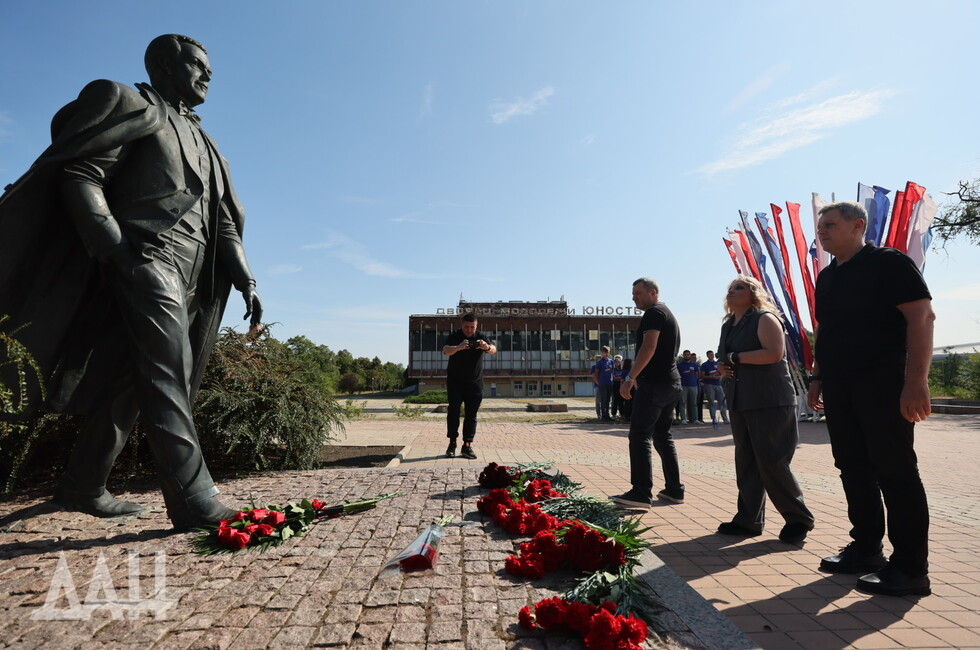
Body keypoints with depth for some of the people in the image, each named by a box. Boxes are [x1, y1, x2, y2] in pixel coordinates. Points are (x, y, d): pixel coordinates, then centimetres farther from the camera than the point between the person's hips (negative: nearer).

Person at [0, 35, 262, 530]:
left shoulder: (202, 143, 27)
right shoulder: (132, 106, 7)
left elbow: (224, 223, 20)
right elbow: (80, 175, -5)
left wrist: (245, 281, 8)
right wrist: (117, 251, -17)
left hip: (188, 279, 7)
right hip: (147, 260, -7)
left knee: (130, 381, 10)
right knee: (165, 377, -15)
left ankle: (82, 486, 22)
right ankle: (194, 502, -17)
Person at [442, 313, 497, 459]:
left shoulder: (481, 337, -3)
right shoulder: (454, 336, -8)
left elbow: (494, 350, -19)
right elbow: (446, 351, -26)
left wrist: (487, 347, -44)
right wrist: (458, 347, -48)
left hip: (475, 382, 2)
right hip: (455, 381, -1)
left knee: (471, 414, 2)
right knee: (453, 410, -6)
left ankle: (467, 446, 7)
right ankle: (452, 443, 5)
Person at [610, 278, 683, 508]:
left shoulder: (654, 313, -8)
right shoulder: (668, 314, 22)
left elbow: (648, 347, -21)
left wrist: (630, 378, -23)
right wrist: (638, 376, 27)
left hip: (655, 383, -10)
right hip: (671, 383, 10)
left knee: (640, 435, -9)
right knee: (662, 436, 14)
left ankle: (641, 493, -9)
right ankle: (674, 489, 17)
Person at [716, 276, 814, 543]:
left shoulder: (764, 319, -7)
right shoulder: (728, 326, 17)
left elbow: (775, 353, -21)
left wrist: (736, 357, -16)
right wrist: (723, 368, 2)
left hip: (769, 401, -8)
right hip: (739, 402, 8)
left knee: (772, 462, -5)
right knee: (746, 463, 9)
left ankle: (799, 518, 13)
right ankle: (749, 519, 16)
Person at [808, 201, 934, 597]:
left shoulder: (889, 264, -5)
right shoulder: (826, 278, 16)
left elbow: (922, 317, -13)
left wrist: (916, 380, -21)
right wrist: (817, 378, 15)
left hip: (882, 382, -7)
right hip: (839, 385, 7)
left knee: (895, 470, -2)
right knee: (854, 469, 11)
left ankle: (910, 567, 8)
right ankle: (866, 548, 23)